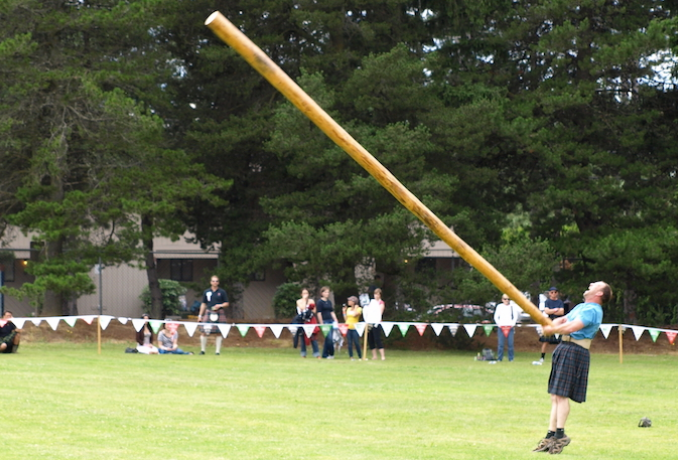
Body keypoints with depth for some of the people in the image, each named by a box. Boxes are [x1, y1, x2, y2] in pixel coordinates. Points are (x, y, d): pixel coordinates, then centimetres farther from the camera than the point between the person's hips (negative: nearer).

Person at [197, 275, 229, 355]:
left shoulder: (222, 292, 5)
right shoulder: (206, 292, 9)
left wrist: (220, 306, -12)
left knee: (219, 333, 1)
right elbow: (203, 304, 15)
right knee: (204, 331, -7)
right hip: (209, 313, 1)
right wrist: (200, 315, 11)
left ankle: (218, 351, 8)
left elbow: (226, 304, 7)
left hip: (219, 314, -1)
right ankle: (202, 350, 5)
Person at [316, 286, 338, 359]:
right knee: (329, 338, -12)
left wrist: (336, 321, 12)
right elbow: (319, 313, -8)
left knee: (328, 339, 6)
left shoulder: (329, 302, 16)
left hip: (331, 321, 7)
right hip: (325, 321, -7)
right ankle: (331, 354, -1)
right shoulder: (320, 302, -5)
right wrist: (321, 324, -13)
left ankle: (325, 355, 11)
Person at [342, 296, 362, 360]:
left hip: (354, 328, -5)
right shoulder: (348, 309, 16)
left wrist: (355, 308, -7)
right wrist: (344, 311, 13)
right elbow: (346, 319, 17)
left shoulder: (358, 309, 0)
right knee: (349, 343, 1)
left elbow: (354, 315, -18)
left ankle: (360, 357, 3)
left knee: (356, 343, -7)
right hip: (348, 328, 5)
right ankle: (351, 357, 3)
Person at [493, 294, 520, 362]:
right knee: (500, 343, -4)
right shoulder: (499, 306, 8)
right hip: (501, 327, 0)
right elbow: (496, 317, 8)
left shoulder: (512, 307, 8)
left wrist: (512, 324, -4)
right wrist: (499, 324, -3)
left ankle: (511, 358, 3)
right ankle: (499, 358, 1)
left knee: (510, 343, -4)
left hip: (510, 327, 0)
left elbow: (515, 316, 7)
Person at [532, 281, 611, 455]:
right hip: (563, 349, 10)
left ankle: (560, 434, -13)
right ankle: (551, 434, 6)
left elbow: (571, 327, -21)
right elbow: (562, 320, 23)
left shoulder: (592, 310, -10)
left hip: (574, 351, -10)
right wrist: (551, 325, 0)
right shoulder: (581, 307, 22)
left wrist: (552, 330, -6)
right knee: (555, 395, 7)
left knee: (561, 394, -14)